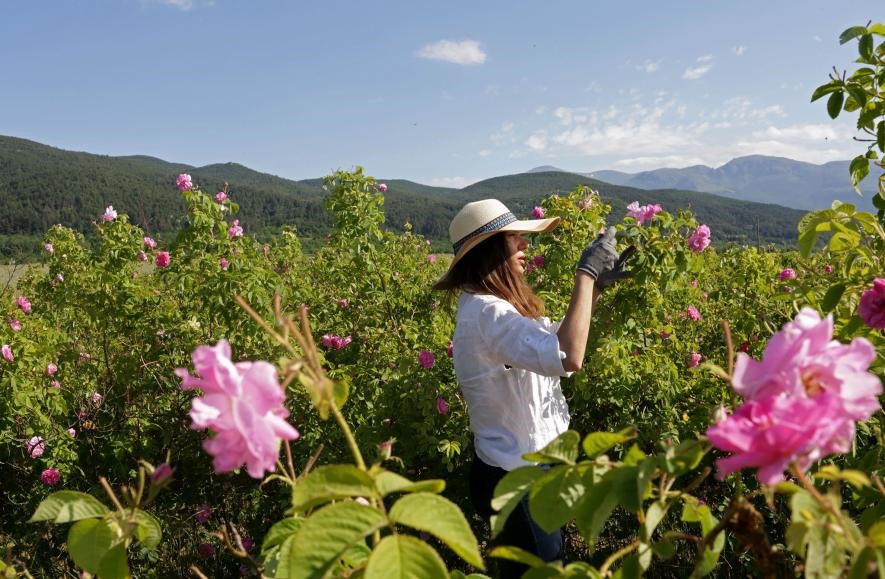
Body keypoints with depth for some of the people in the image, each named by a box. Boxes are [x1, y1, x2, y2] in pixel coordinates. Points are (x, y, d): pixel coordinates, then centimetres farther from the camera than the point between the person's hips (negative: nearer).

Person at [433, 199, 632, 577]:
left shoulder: (489, 305, 6)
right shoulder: (487, 312, -27)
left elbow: (556, 337, 14)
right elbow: (569, 357, -39)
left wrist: (597, 284, 3)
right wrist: (586, 273, -29)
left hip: (519, 470, 10)